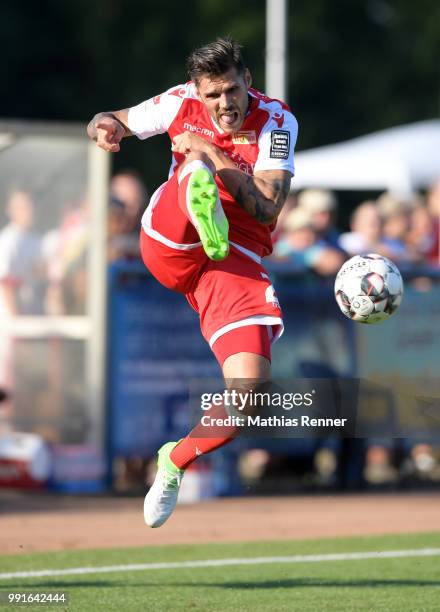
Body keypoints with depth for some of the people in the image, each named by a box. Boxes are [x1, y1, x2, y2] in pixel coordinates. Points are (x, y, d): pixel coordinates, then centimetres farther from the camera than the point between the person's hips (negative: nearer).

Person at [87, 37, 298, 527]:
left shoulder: (276, 121, -3)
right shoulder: (182, 103, 3)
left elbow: (268, 208, -14)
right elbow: (111, 123, 17)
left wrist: (213, 153, -19)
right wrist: (105, 127, -8)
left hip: (234, 263, 0)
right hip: (166, 244, 0)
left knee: (250, 393, -18)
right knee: (197, 169, -33)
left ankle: (175, 461, 9)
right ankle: (204, 210, -72)